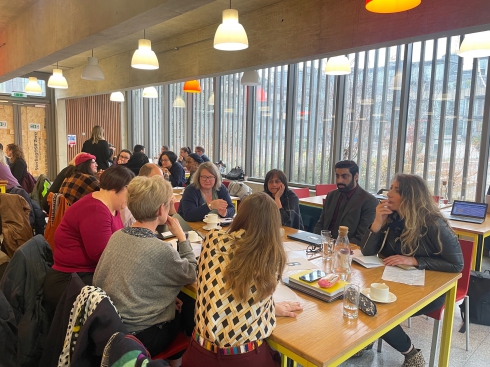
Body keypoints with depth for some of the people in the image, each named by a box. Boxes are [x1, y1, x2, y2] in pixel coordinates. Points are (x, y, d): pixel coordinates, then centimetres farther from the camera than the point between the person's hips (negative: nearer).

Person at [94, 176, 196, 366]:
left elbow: (97, 281, 5)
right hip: (138, 337, -6)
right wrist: (181, 236, -1)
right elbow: (192, 274, -8)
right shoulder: (161, 250, -24)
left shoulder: (117, 236, -5)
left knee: (173, 306, 24)